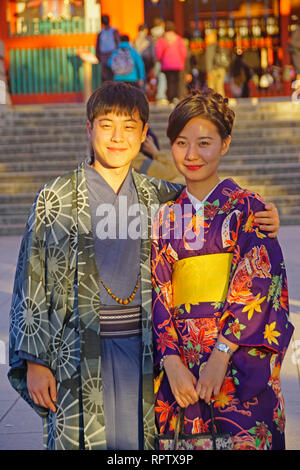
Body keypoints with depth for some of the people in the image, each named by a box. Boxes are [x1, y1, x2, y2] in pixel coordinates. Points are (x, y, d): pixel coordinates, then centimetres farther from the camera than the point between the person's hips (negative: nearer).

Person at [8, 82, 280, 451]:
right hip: (78, 355, -2)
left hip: (141, 353, 3)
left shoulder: (158, 197, 7)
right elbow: (30, 286, 1)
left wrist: (262, 222, -2)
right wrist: (34, 361, -3)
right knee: (79, 440, -1)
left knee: (137, 441, 5)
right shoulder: (56, 198, 0)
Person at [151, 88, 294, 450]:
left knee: (243, 440, -6)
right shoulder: (164, 217, 10)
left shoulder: (247, 209, 2)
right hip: (180, 360, 3)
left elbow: (258, 285, -7)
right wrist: (172, 362, -10)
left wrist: (221, 353, -17)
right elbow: (157, 294, 4)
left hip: (240, 357, -2)